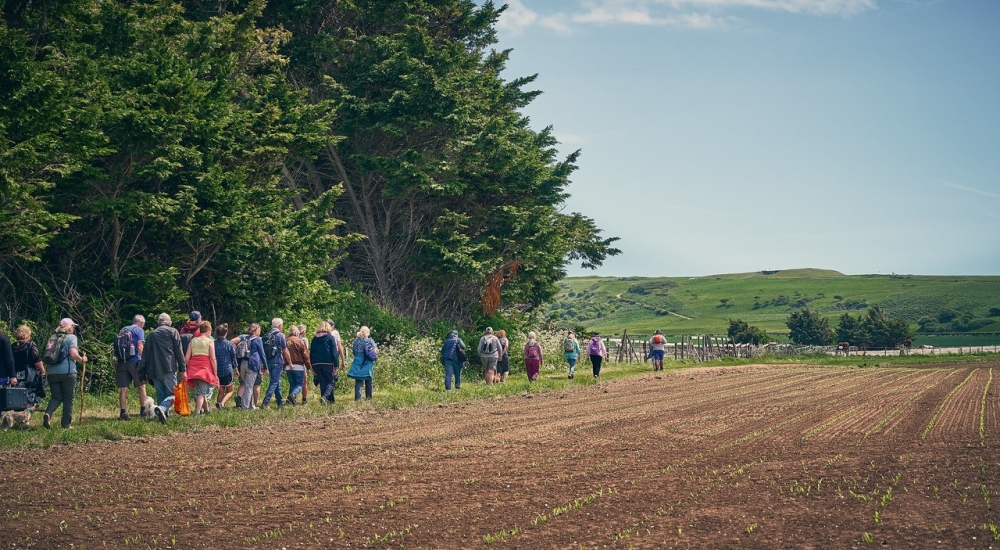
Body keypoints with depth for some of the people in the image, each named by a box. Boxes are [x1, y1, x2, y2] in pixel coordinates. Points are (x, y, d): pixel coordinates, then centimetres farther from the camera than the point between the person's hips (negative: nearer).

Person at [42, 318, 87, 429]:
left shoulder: (52, 338, 14)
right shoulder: (71, 337, -3)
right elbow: (73, 354, -15)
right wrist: (82, 359, 1)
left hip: (52, 373, 5)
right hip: (67, 372, -5)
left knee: (56, 397, 12)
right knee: (68, 399, 6)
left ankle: (48, 413, -16)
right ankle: (66, 424, 8)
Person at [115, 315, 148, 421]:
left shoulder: (123, 330, 16)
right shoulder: (139, 330, -1)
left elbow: (118, 346, 17)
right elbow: (140, 347, -11)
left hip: (122, 362, 4)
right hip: (135, 361, -4)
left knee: (123, 388, 3)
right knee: (141, 386, 8)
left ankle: (122, 412, 0)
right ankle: (143, 411, 10)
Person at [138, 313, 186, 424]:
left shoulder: (151, 335, 19)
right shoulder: (172, 332, 7)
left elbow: (145, 356, 17)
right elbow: (179, 352, 0)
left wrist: (142, 374, 18)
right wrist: (183, 369, 1)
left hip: (154, 370, 4)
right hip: (169, 369, -4)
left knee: (160, 395, 13)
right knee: (171, 394, -6)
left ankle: (164, 414, 2)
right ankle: (162, 408, -33)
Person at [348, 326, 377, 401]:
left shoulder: (356, 341, 4)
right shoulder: (369, 341, -7)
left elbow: (354, 352, 12)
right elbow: (375, 352, -9)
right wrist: (375, 355, 10)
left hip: (358, 363, 3)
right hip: (367, 363, -3)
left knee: (358, 381, 2)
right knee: (368, 382, 8)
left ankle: (357, 397, -7)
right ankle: (368, 397, 11)